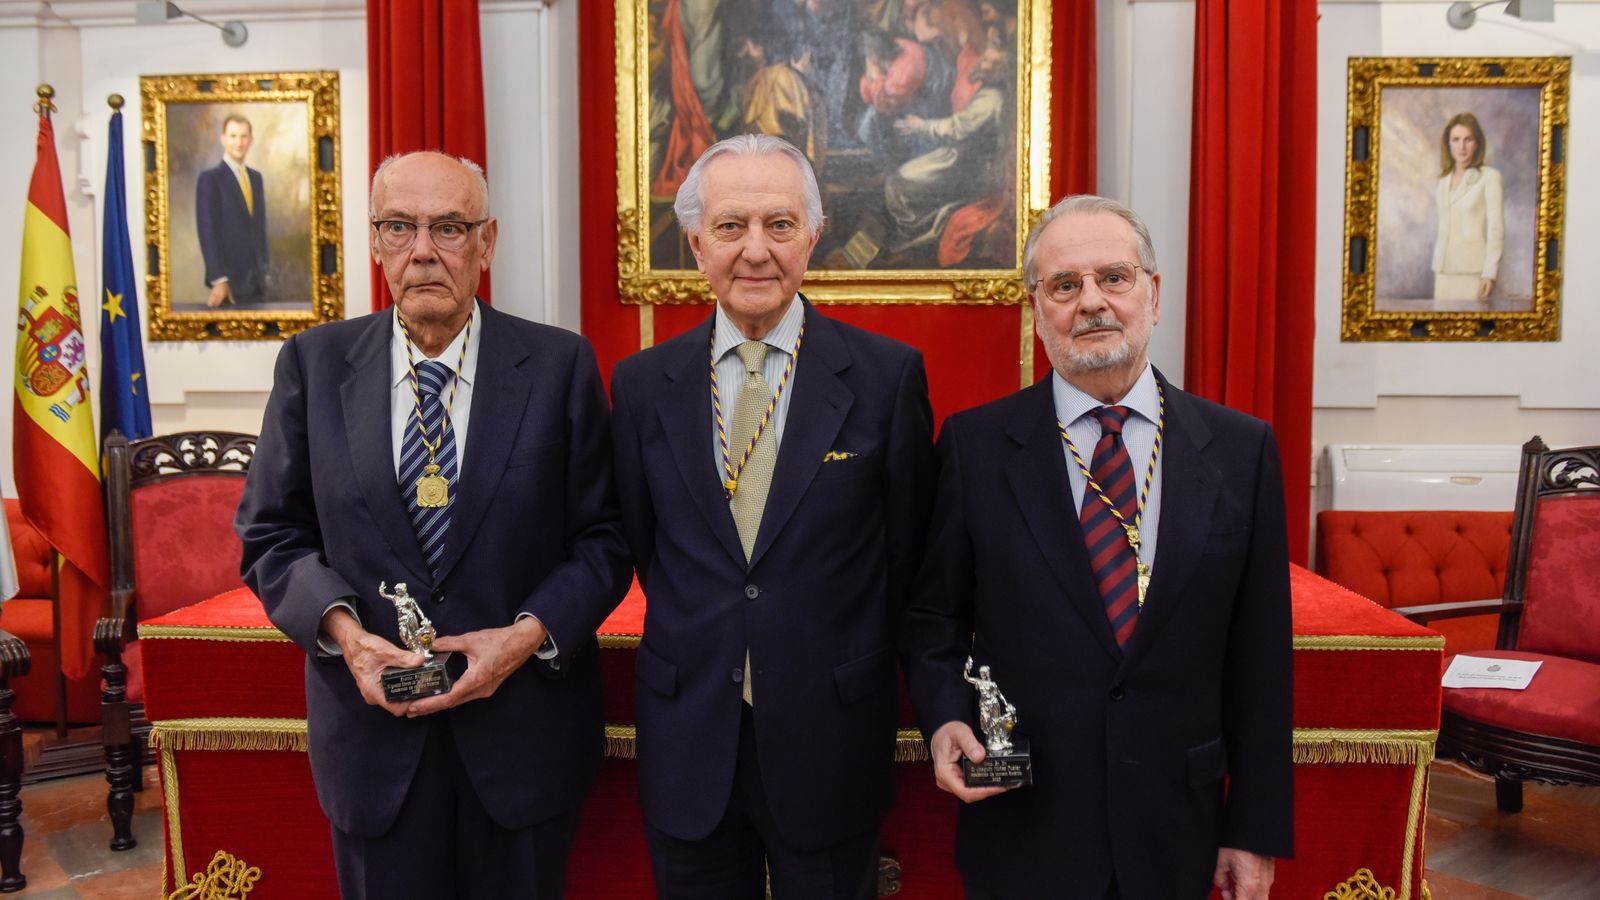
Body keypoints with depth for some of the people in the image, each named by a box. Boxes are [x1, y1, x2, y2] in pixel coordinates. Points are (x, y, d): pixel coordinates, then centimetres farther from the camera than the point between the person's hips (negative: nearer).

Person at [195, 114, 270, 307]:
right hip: (229, 279, -6)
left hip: (257, 279, 6)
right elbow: (207, 231, -11)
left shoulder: (256, 177, 15)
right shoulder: (210, 178, -5)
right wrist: (218, 280, -17)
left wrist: (264, 271, 14)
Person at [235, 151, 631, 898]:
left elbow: (603, 537, -3)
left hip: (522, 730, -1)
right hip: (373, 721, 1)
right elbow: (272, 533, 4)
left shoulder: (561, 365, -5)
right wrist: (340, 628, -13)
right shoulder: (314, 363, 0)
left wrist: (528, 635, -16)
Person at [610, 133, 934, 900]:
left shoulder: (889, 376, -8)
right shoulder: (642, 384, -1)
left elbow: (907, 552, -2)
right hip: (687, 744, 2)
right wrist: (697, 640, 4)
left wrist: (845, 659, 2)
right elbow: (640, 546, 8)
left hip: (832, 741, -1)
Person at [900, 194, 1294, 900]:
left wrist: (1255, 830, 2)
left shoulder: (1243, 449, -2)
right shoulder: (973, 444, -5)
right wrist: (945, 718, -14)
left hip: (1176, 840, 2)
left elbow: (1259, 658, 0)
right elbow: (934, 617, 4)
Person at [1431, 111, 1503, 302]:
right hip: (1443, 269, 5)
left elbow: (1496, 229, -8)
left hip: (1473, 271, -5)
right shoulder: (1444, 179, 13)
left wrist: (1490, 272, -14)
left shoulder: (1490, 177, -4)